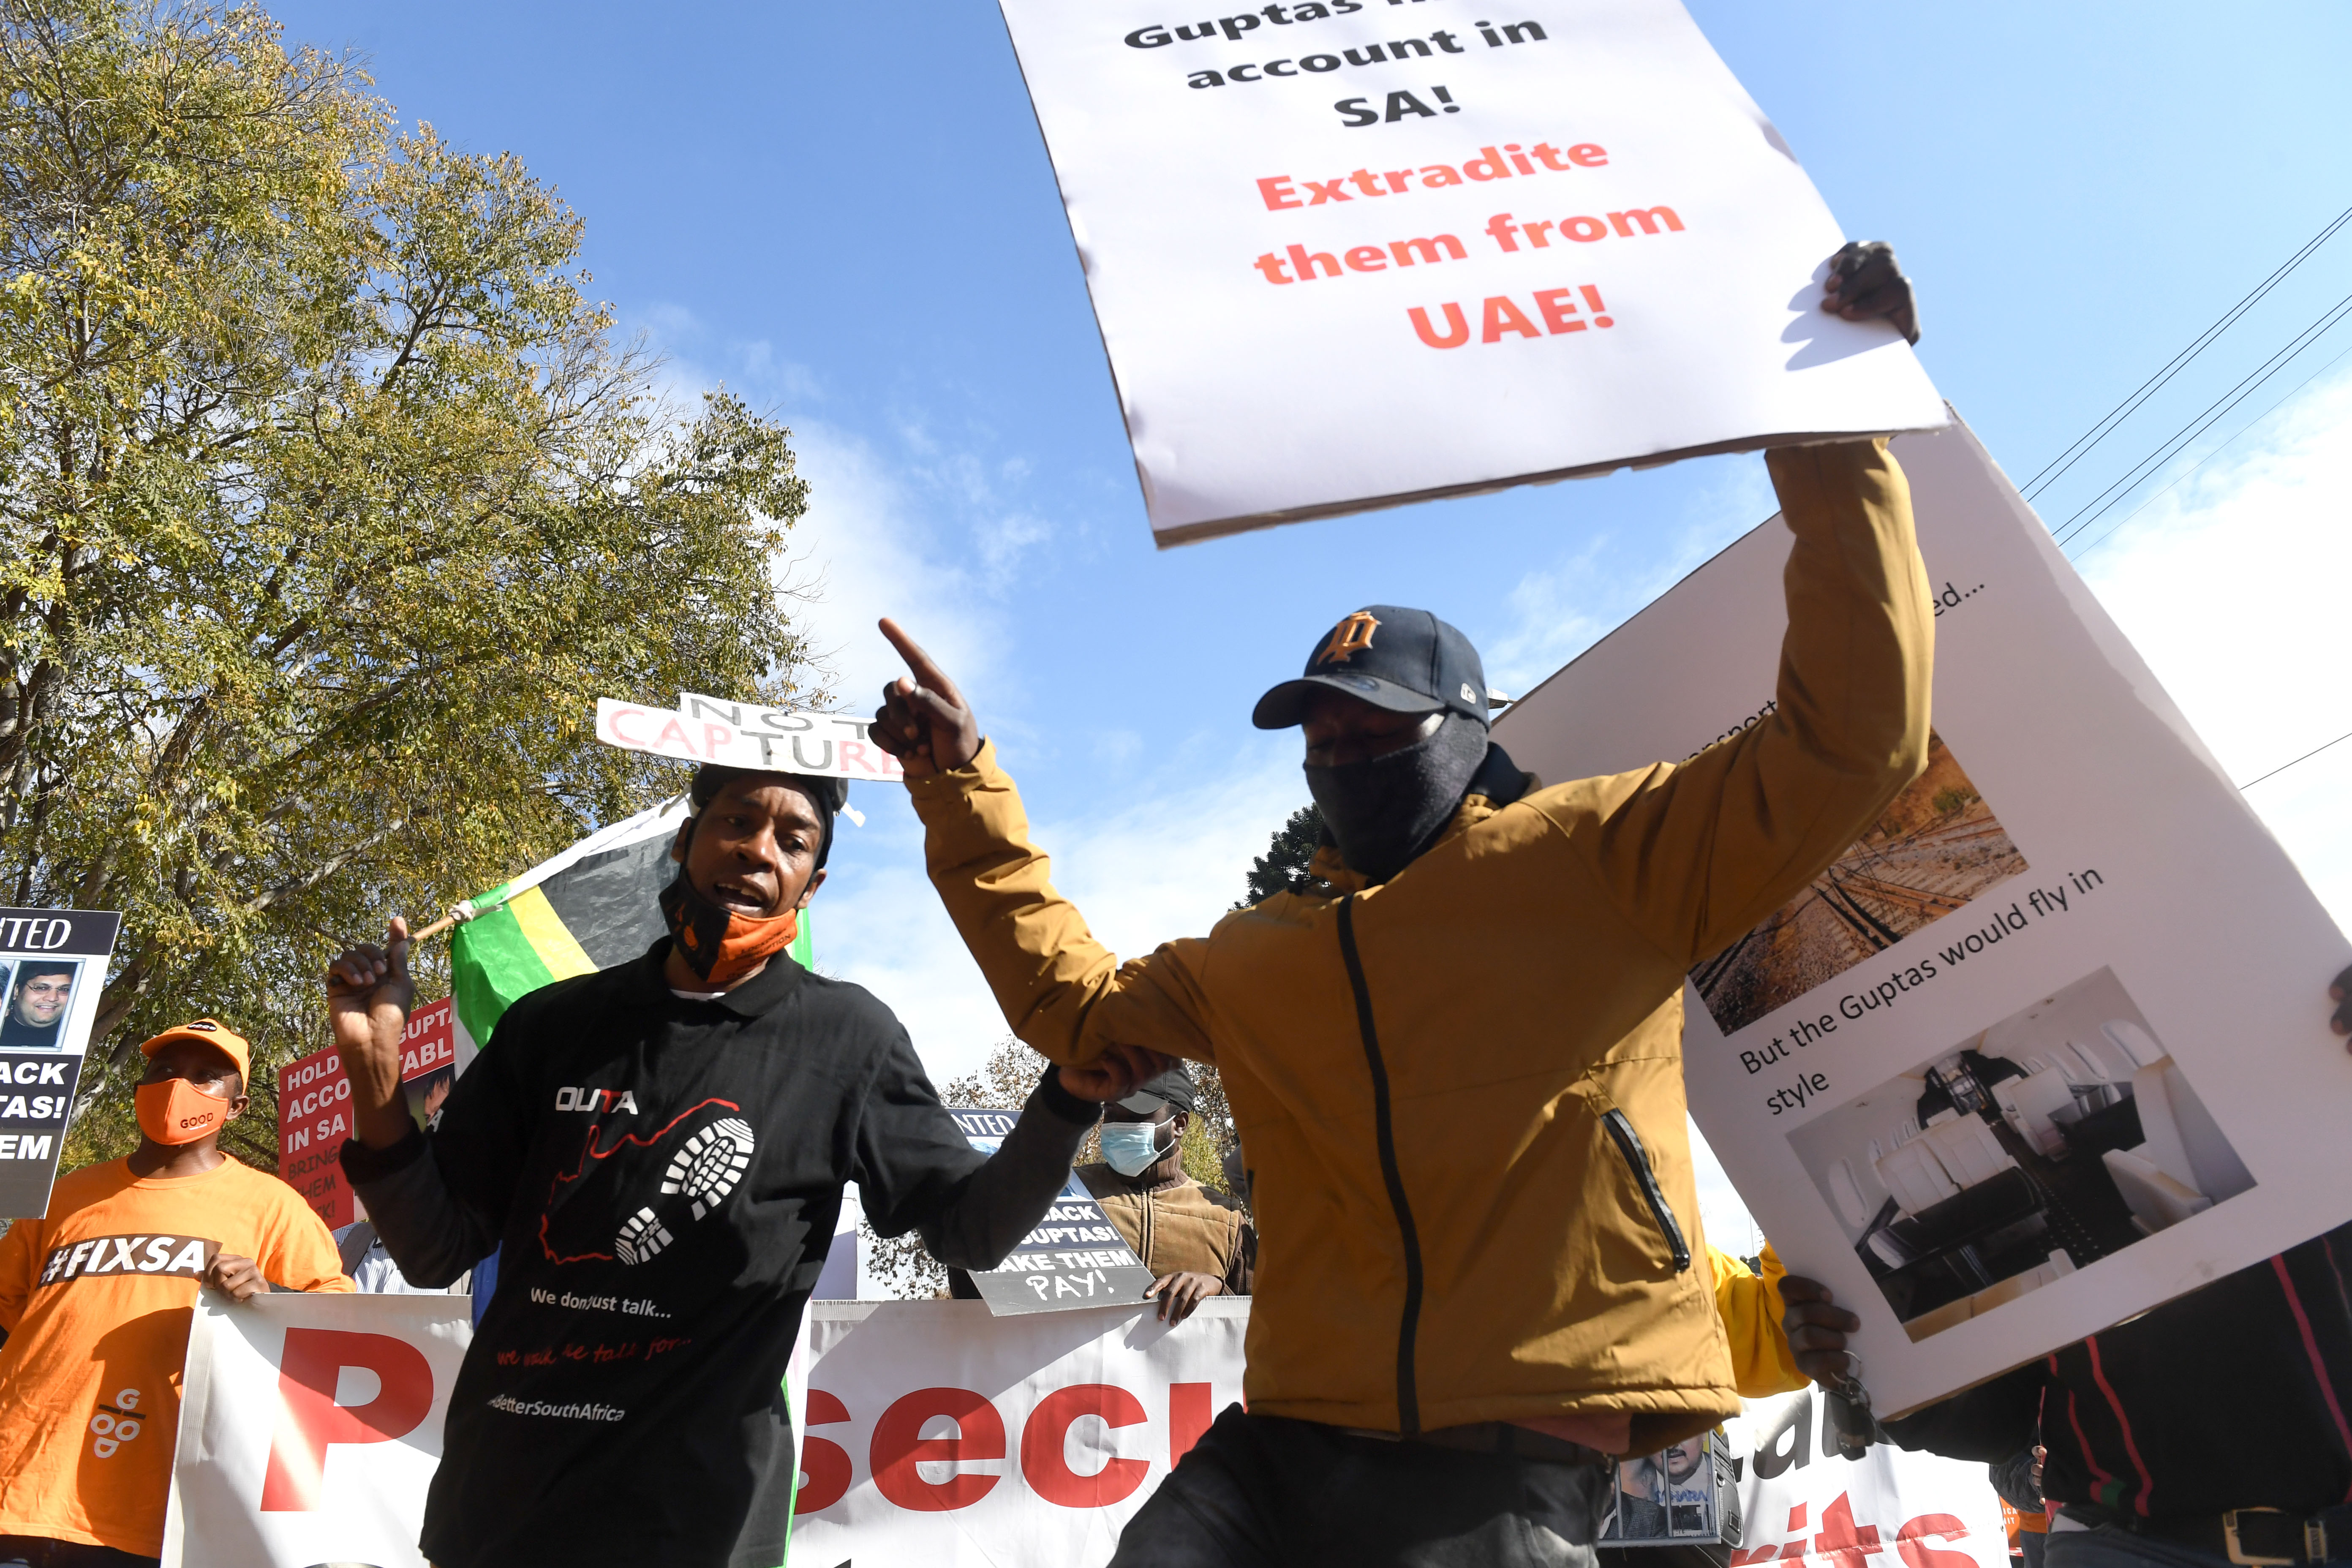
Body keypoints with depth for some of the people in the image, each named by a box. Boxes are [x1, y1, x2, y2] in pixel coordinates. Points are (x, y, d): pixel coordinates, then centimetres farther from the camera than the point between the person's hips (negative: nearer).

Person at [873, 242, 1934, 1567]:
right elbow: (1075, 998, 28)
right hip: (1284, 1449, 4)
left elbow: (1846, 746, -1)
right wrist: (964, 789, 22)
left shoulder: (1593, 862, 4)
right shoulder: (1263, 958, 20)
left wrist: (1835, 443, -6)